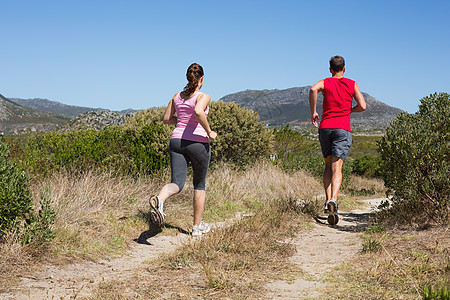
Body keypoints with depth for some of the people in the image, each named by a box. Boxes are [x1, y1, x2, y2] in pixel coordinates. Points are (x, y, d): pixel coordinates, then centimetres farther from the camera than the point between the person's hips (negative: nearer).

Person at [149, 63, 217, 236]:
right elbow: (198, 111, -29)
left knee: (177, 183, -5)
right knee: (200, 184, 14)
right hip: (198, 142, -4)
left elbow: (166, 119, 15)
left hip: (177, 140, 4)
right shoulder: (203, 96, -8)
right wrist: (209, 132, -17)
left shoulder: (177, 96, 10)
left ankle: (159, 199, -41)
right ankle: (197, 226, 20)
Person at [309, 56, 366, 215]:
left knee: (328, 165, 14)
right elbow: (362, 106, 3)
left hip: (325, 127, 2)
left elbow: (313, 89, -14)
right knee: (337, 166, -10)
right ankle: (333, 199, -30)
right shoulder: (352, 84, 11)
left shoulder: (325, 82, 10)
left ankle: (328, 199, 1)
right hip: (343, 129, -1)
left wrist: (313, 112, -7)